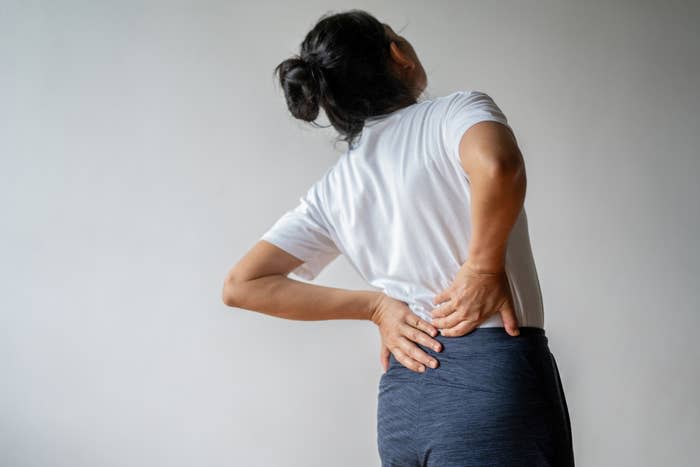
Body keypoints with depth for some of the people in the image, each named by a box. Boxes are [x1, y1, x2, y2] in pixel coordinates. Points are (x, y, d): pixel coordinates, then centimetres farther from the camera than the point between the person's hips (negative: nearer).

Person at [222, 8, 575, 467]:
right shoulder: (458, 110, -1)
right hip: (493, 375, -6)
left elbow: (242, 285, 11)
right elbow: (496, 164, -25)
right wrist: (485, 267, -10)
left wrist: (375, 304, 7)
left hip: (400, 403, 6)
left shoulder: (332, 190, 13)